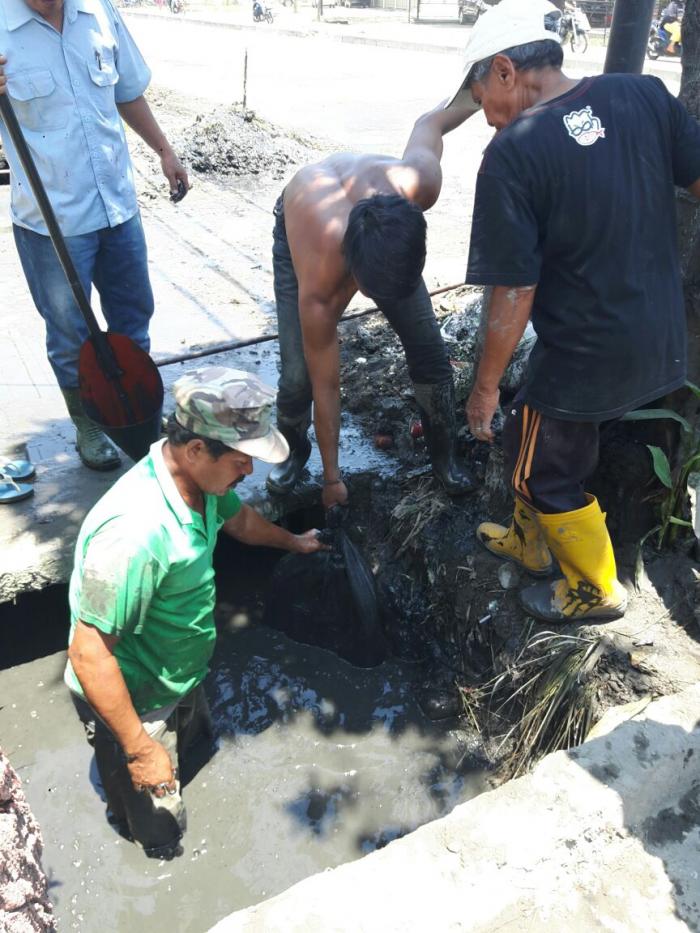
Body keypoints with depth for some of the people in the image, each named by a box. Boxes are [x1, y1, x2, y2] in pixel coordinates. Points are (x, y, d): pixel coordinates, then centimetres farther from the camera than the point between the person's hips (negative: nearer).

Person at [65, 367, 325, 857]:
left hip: (182, 675, 8)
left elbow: (239, 519, 10)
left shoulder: (200, 477, -14)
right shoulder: (135, 531, -42)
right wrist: (139, 748, -25)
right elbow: (89, 655, -34)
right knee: (159, 832, 17)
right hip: (134, 702, -7)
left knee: (196, 744, 35)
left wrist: (292, 541, 28)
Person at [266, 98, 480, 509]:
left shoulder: (419, 181, -42)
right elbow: (326, 385, -29)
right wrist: (332, 478, -17)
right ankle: (293, 450, 20)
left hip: (384, 233, 3)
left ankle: (445, 455, 17)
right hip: (298, 228, -2)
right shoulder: (317, 288, -42)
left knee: (430, 351, -6)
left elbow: (429, 124, -17)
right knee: (299, 374, -13)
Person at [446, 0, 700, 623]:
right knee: (535, 434, 26)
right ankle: (530, 542, 47)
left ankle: (597, 591, 35)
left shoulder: (512, 154, -19)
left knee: (543, 468, 16)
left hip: (585, 355, -7)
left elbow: (514, 294, -19)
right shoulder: (644, 94, -3)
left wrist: (486, 385, -8)